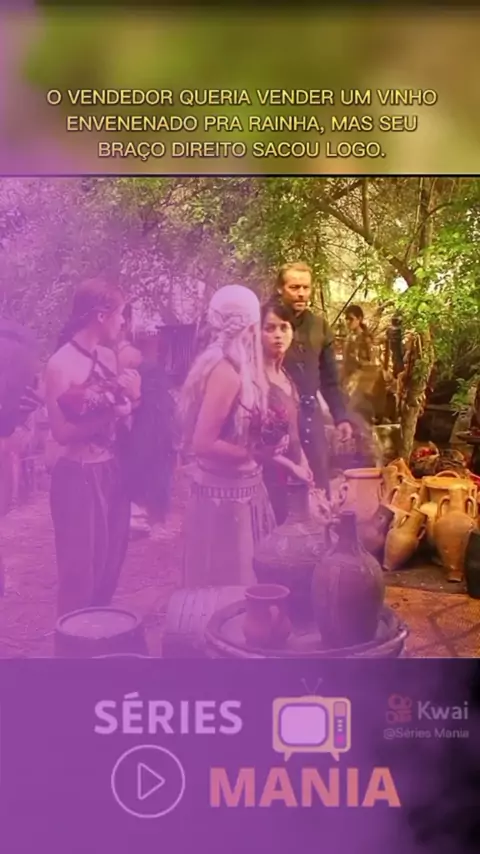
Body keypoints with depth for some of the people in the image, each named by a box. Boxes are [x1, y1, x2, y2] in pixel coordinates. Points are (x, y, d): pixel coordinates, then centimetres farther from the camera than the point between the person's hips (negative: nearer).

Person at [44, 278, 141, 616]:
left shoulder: (108, 357, 6)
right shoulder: (62, 364, -15)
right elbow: (62, 432, -20)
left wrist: (132, 398, -3)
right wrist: (110, 412, -24)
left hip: (112, 471, 8)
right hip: (79, 477, -7)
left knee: (110, 566, 17)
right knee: (81, 572, 4)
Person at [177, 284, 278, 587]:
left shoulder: (225, 366, 6)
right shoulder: (226, 372, -22)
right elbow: (203, 443, -25)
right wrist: (254, 454, -19)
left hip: (233, 487, 9)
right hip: (226, 492, -9)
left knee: (231, 581, 20)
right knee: (231, 584, 4)